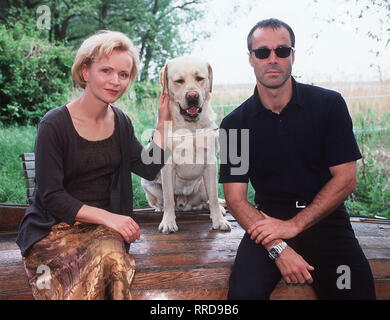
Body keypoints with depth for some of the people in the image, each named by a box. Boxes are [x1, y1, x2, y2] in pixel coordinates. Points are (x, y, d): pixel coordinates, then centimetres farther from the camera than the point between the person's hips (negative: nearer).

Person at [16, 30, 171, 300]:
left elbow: (149, 169, 7)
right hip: (55, 227, -4)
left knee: (113, 256, -31)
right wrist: (106, 216, -22)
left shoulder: (121, 122, 8)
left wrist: (164, 122, 1)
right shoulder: (55, 124, -11)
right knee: (107, 257, -34)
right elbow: (51, 197, -12)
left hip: (105, 226, 4)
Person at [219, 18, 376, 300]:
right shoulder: (235, 124, 1)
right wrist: (277, 247, -18)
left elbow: (346, 179, -2)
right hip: (268, 222, 0)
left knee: (356, 290, -21)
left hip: (325, 219, 0)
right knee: (243, 291, -24)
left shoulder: (329, 105, 0)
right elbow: (236, 197, -3)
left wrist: (294, 225, -13)